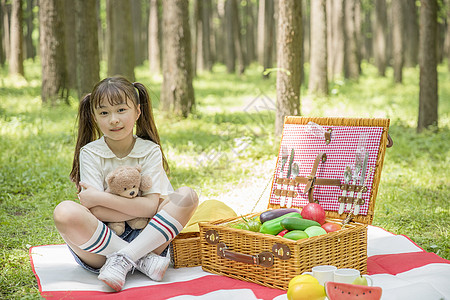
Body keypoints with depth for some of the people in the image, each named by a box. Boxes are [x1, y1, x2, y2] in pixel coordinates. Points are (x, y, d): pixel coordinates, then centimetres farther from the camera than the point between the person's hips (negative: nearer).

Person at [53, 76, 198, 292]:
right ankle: (143, 260, -23)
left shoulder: (150, 151, 0)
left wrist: (100, 197, -18)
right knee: (65, 212, -31)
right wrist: (139, 207, -17)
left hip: (142, 238, 2)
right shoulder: (90, 153, -3)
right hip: (99, 246, -1)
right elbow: (96, 212, -14)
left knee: (187, 195, -18)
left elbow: (150, 206, -13)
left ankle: (123, 259, -27)